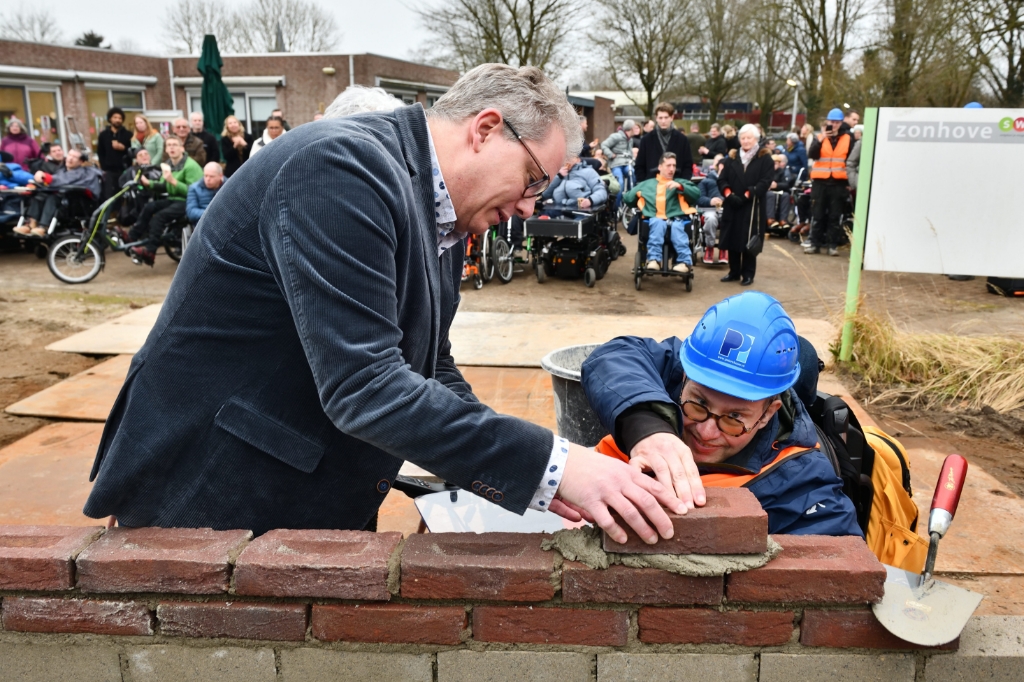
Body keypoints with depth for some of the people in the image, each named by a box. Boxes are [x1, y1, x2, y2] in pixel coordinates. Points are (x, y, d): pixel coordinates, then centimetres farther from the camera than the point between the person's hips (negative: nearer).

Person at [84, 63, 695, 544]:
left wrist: (534, 477, -7)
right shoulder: (343, 168, -24)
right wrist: (550, 463, -30)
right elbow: (364, 389, -32)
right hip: (209, 503, -8)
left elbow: (432, 378, 7)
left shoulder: (442, 223, 5)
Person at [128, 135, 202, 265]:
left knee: (159, 216, -25)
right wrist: (149, 183, -3)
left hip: (187, 202, -8)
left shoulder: (191, 166, -14)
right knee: (149, 207, -14)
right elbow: (164, 187, 15)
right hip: (172, 199, 8)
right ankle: (132, 238, -5)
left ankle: (149, 250, -20)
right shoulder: (168, 164, 10)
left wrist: (173, 181, -29)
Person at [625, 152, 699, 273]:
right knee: (658, 223, -36)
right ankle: (654, 259, -45)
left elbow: (697, 194, 9)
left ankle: (685, 261, -43)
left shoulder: (681, 182, 29)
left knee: (677, 226, -35)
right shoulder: (647, 184, 30)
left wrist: (680, 186, -4)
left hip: (676, 218, 0)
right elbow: (626, 198, 27)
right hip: (655, 219, 0)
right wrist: (638, 194, 11)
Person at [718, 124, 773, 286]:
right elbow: (722, 179, 6)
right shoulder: (732, 158, 11)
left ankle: (748, 274, 9)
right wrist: (728, 193, -13)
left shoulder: (765, 158, 2)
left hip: (753, 207, -3)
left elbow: (765, 182, -7)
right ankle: (734, 272, 19)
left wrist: (747, 195, -17)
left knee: (749, 242, -1)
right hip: (732, 206, 3)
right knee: (732, 239, 7)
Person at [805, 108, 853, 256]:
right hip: (820, 181, 0)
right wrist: (821, 139, -21)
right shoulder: (820, 137, 7)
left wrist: (849, 182, 4)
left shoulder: (848, 139, 7)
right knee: (818, 214, 3)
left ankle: (833, 244, 6)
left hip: (839, 182, 0)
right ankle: (815, 243, 7)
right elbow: (811, 154, -9)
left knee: (835, 215, 2)